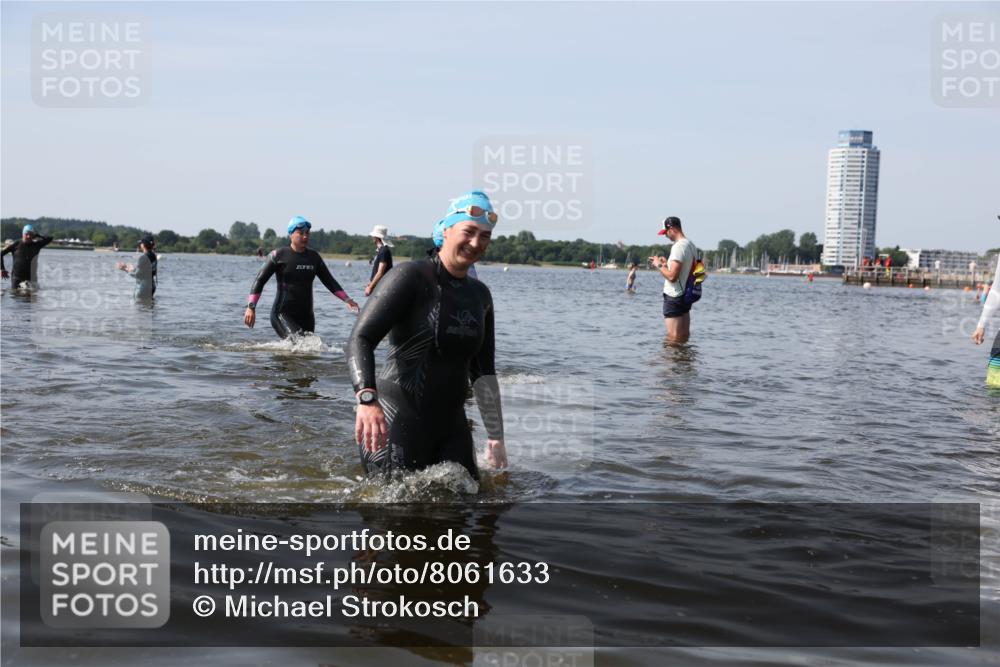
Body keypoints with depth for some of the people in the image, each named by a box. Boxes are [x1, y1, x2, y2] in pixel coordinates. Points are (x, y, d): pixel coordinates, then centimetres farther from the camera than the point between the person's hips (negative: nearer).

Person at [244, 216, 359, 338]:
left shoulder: (314, 257, 10)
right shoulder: (278, 255, -3)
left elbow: (329, 282, 17)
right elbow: (259, 281, -3)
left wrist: (347, 300, 6)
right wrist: (251, 307, -13)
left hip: (306, 315, 5)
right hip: (282, 314, -5)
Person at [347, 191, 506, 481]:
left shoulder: (480, 295, 13)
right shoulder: (412, 276, -9)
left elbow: (483, 372, 17)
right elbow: (360, 340, -18)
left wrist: (495, 437, 12)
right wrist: (367, 399, -36)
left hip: (451, 426, 7)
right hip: (397, 423, -7)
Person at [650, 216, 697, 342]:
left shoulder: (678, 247, -19)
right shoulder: (691, 245, 9)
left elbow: (672, 276, -25)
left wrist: (659, 265, -9)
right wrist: (667, 263, 16)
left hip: (674, 297, -10)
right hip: (686, 295, 10)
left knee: (673, 338, -5)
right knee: (684, 336, 15)